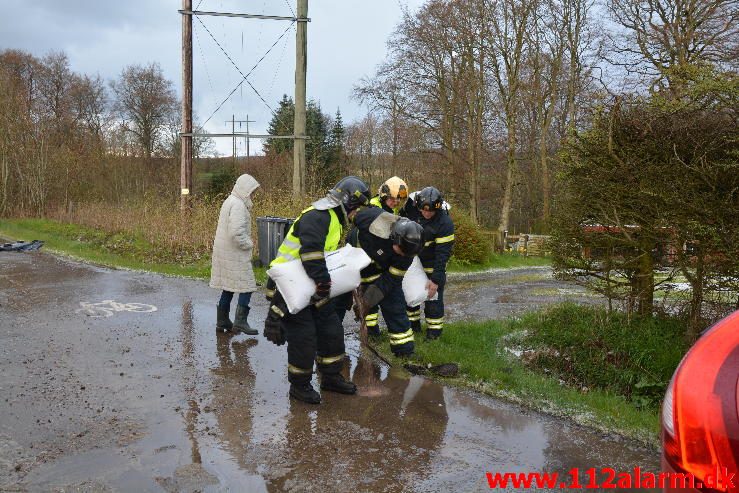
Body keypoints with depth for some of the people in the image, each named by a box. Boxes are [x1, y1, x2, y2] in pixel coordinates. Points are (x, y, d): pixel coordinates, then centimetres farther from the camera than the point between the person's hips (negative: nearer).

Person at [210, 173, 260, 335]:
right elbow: (236, 232, -26)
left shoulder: (230, 201, 15)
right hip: (235, 254, -10)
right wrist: (248, 244, -12)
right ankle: (240, 322, -5)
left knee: (228, 287, 15)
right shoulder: (238, 205, -17)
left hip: (225, 252, 10)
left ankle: (222, 321, 22)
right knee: (246, 286, -5)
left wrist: (246, 243, 14)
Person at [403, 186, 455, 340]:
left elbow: (443, 253, -26)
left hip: (432, 262, -5)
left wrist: (436, 279, -27)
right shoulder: (411, 208, -19)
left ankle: (434, 329, 11)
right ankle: (413, 324, 31)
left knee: (433, 294, -6)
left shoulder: (445, 223, -29)